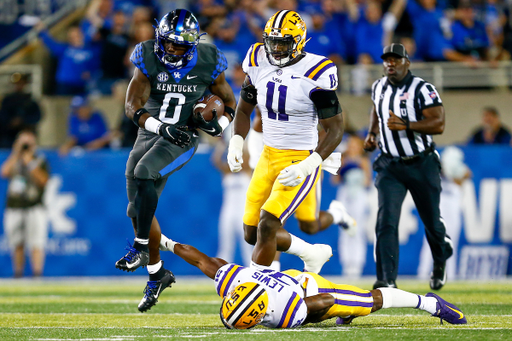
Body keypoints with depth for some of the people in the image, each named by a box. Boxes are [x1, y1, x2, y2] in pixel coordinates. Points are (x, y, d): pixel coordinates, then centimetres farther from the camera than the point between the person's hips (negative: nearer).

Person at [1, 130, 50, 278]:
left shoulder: (40, 160, 7)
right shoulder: (13, 160, 13)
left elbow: (43, 181, -7)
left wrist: (30, 163, -10)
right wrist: (17, 153, -4)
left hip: (35, 208, -3)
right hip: (14, 208, 3)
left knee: (37, 243, -15)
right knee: (17, 245, 8)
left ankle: (37, 272, -22)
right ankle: (18, 275, 17)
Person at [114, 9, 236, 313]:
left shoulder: (207, 65, -9)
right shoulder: (148, 60, -9)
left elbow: (230, 103, 6)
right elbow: (133, 106, -13)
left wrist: (218, 124, -16)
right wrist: (162, 127, -29)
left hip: (183, 139, -4)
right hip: (151, 132, 4)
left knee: (144, 174, -31)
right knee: (138, 209, 3)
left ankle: (141, 247, -19)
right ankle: (157, 273, 21)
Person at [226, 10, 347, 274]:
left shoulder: (315, 74, -18)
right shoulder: (259, 63, 0)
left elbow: (335, 130, -15)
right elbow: (244, 109, 16)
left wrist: (306, 167, -25)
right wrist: (236, 143, -1)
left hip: (300, 160, -7)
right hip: (268, 157, 7)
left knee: (267, 225, -19)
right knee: (251, 234, 11)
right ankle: (312, 254, 32)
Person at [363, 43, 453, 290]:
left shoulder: (423, 90, -13)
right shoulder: (379, 88, 5)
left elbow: (438, 124, -23)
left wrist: (405, 125, -34)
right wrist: (372, 134, 11)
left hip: (422, 165, -3)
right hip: (390, 166, 3)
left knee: (432, 221, 11)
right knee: (386, 221, -15)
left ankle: (440, 263, 43)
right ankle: (387, 280, -20)